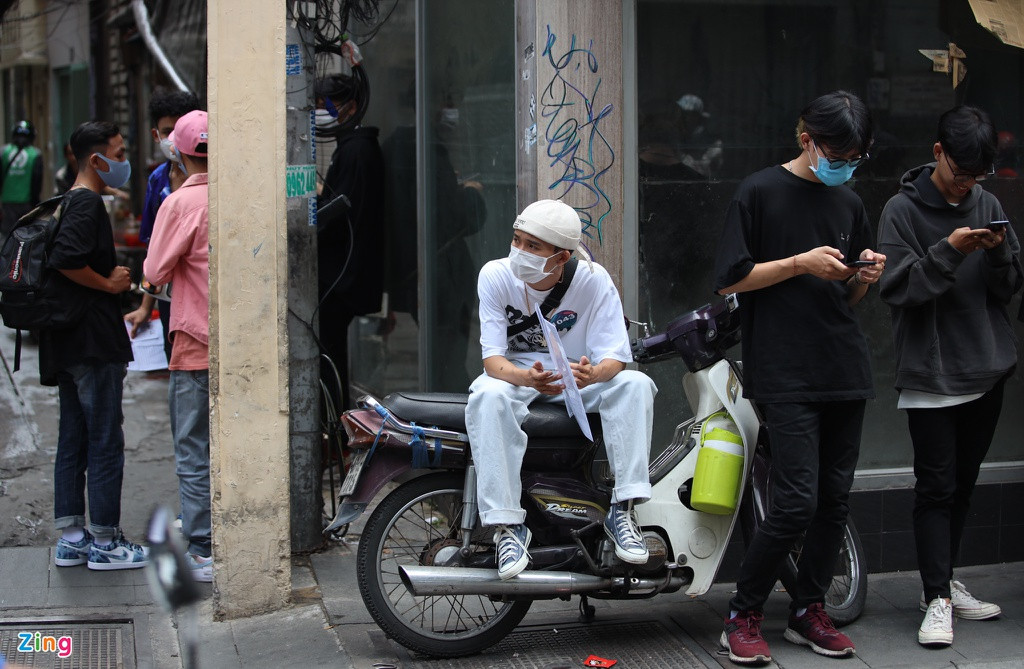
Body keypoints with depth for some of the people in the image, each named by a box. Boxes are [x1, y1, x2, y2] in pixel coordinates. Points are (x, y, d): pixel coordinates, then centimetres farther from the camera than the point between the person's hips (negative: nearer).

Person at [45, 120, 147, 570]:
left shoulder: (68, 203, 15)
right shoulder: (88, 204, -15)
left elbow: (59, 256, 20)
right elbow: (65, 258, -30)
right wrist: (109, 283, -16)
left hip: (68, 343, 10)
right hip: (94, 343, -10)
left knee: (73, 441, 13)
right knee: (106, 442, -2)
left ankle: (70, 538, 19)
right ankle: (103, 542, 4)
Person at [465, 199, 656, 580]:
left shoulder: (594, 280, -15)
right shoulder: (496, 275, -15)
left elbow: (615, 356, -17)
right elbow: (492, 357, -19)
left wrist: (593, 373, -43)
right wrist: (525, 377, -44)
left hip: (577, 375, 1)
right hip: (514, 372, -1)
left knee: (635, 385, -26)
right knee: (488, 397, -36)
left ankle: (623, 510, -26)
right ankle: (508, 524, -33)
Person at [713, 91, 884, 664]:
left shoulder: (850, 204, 16)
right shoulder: (761, 192, -2)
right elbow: (730, 280, -4)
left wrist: (865, 277, 1)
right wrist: (801, 262, -13)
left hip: (845, 369, 6)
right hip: (785, 373, -6)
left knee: (836, 500, 6)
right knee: (797, 503, -12)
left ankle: (809, 611, 19)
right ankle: (744, 614, 3)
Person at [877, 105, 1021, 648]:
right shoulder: (902, 210, -6)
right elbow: (896, 288, -12)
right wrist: (949, 250, -22)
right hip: (929, 375, -5)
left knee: (963, 485, 12)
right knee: (936, 488, -5)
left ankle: (942, 582, 23)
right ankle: (938, 600, -2)